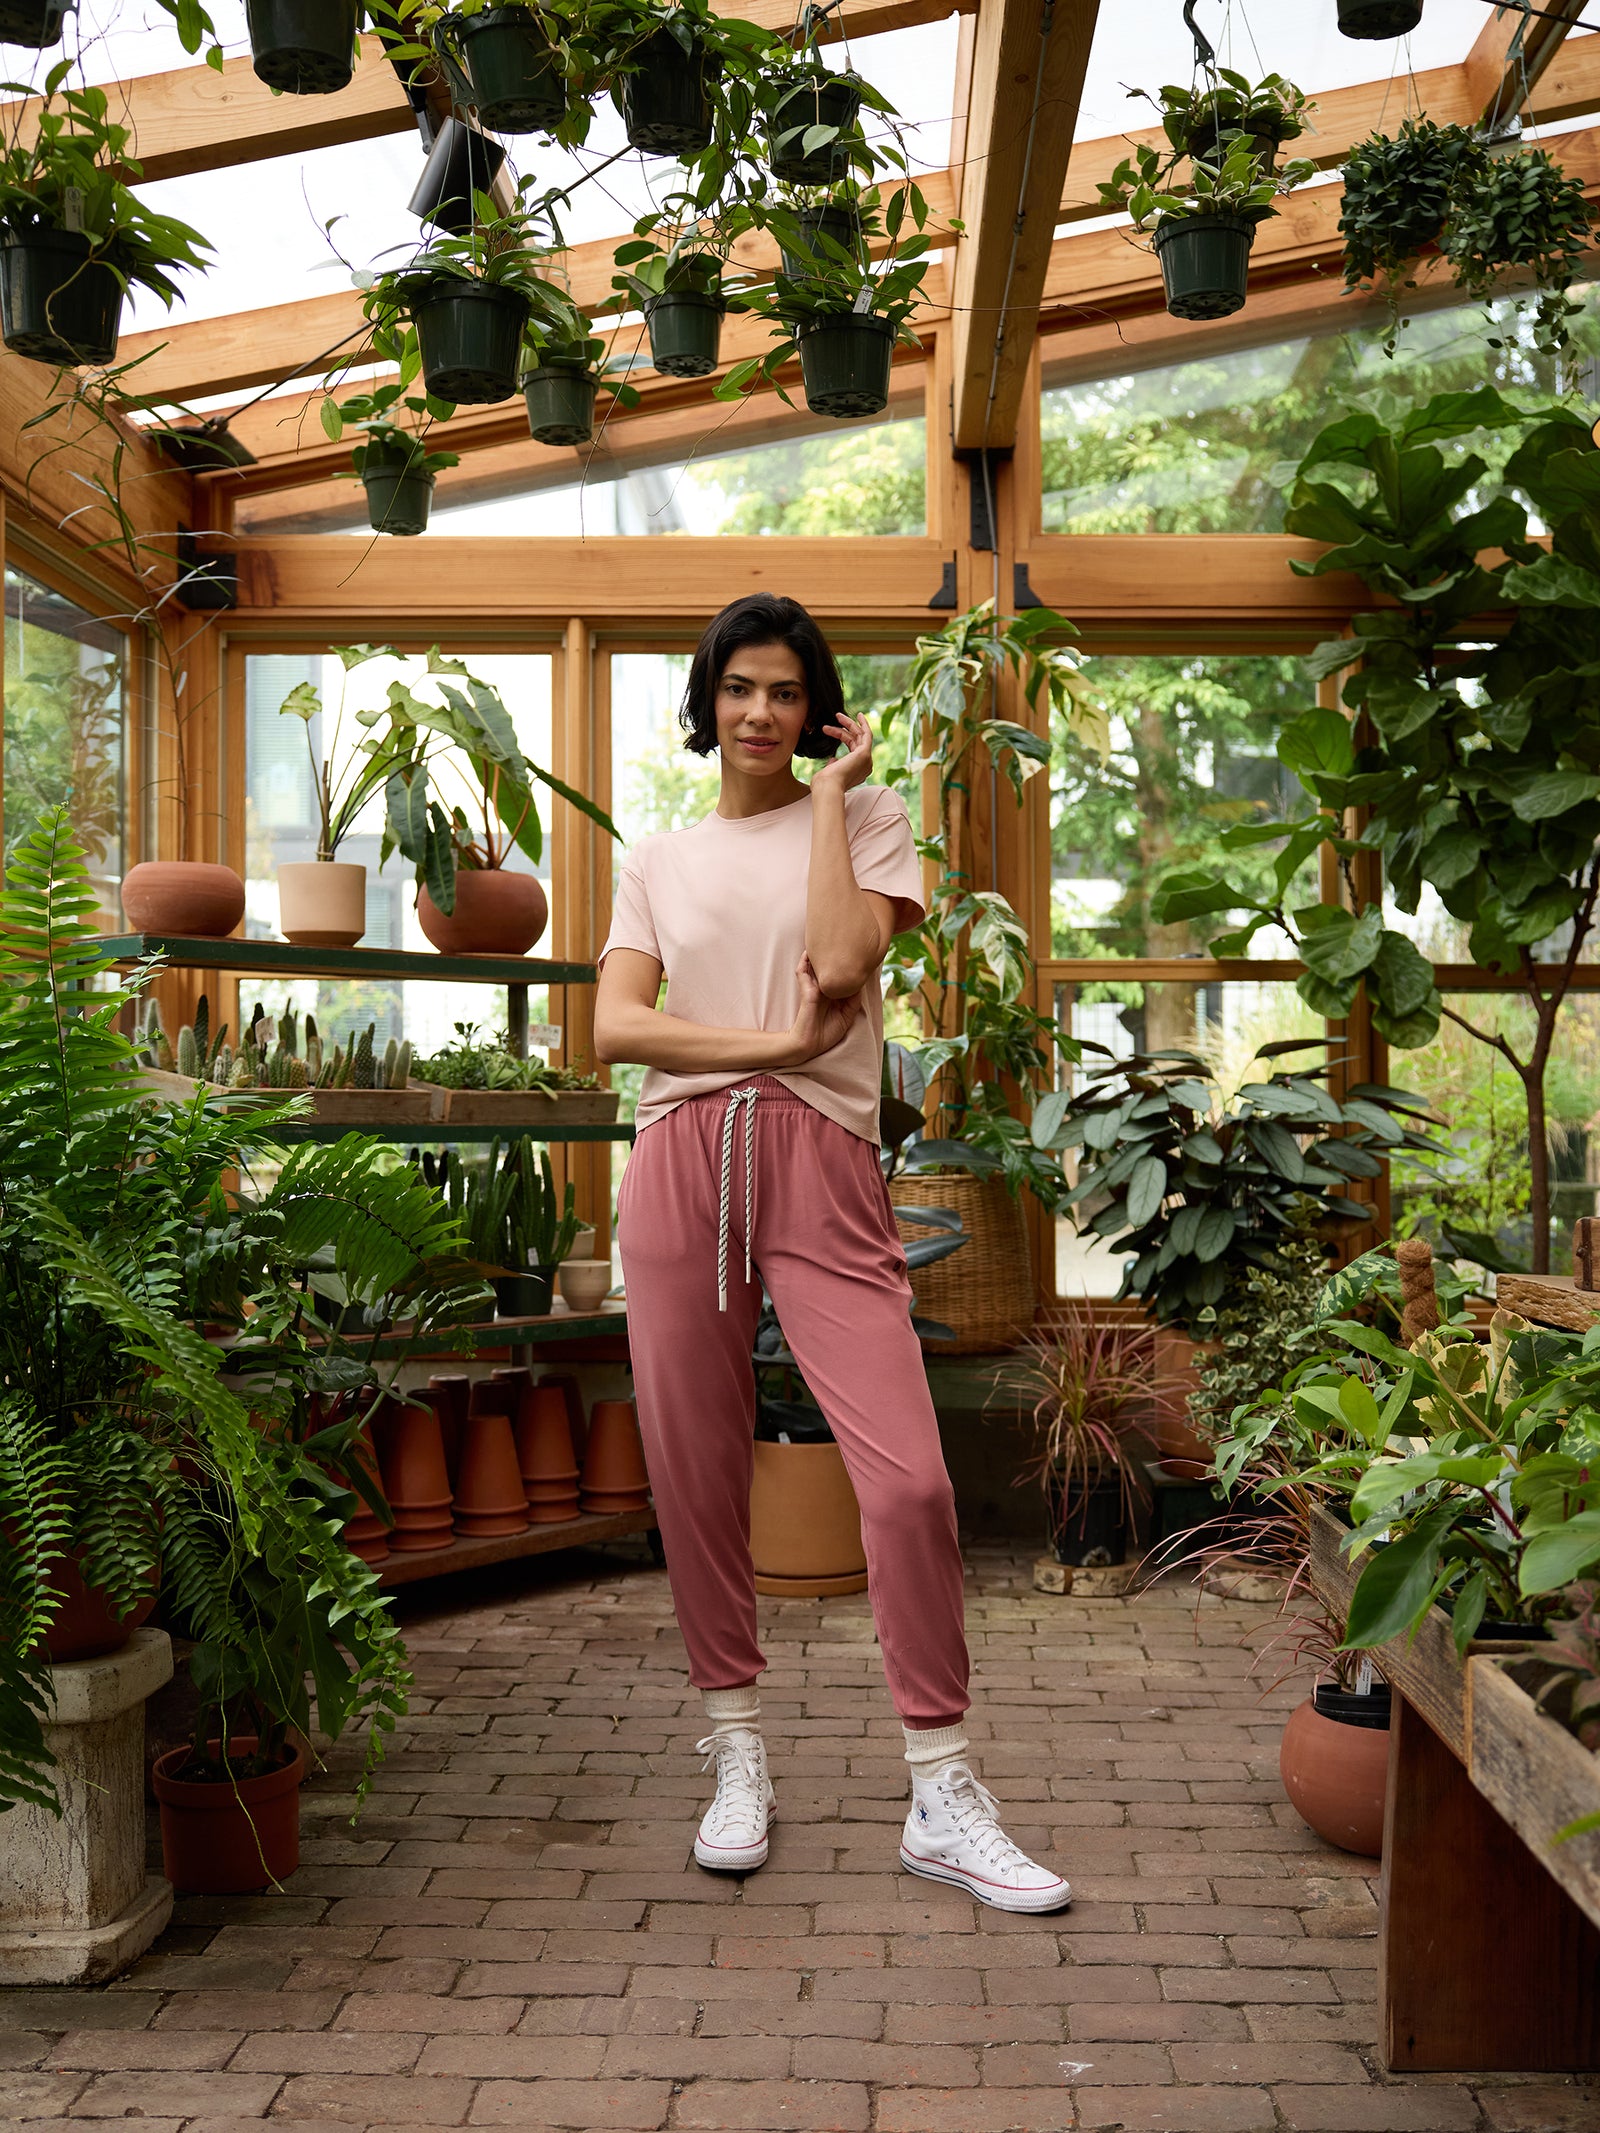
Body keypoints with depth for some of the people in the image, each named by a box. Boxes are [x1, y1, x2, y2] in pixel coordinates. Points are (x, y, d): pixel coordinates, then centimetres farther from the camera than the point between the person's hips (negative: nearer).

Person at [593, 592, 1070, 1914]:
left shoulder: (871, 817, 11)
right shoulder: (660, 861, 17)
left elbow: (842, 961, -9)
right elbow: (615, 1026, 2)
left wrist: (828, 795, 0)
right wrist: (777, 1040, -8)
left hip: (823, 1169, -2)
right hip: (682, 1162, 3)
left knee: (910, 1480, -12)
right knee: (697, 1483, 5)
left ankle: (944, 1802, 1)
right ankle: (739, 1758, 23)